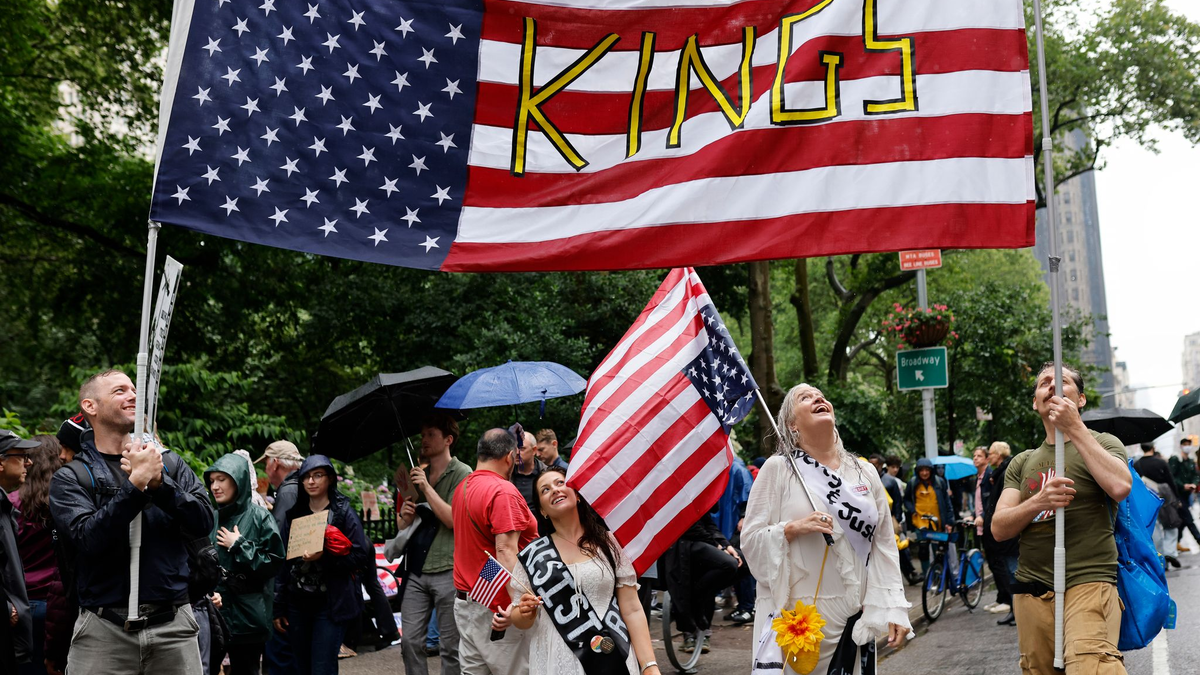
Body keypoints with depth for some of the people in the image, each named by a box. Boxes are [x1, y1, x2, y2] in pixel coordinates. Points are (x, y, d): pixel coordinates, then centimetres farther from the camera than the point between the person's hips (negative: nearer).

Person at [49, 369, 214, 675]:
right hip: (104, 630, -2)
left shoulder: (169, 463, 9)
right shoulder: (69, 478, 2)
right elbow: (89, 538, -14)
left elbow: (203, 523, -4)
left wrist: (158, 482, -15)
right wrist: (136, 483, -20)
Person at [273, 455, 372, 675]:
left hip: (331, 604, -4)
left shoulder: (344, 513, -1)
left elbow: (362, 556, -8)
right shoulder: (294, 514, 11)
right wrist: (278, 607, 8)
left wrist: (325, 556, -22)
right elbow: (283, 562, 11)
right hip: (297, 604, 5)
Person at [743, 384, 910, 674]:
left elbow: (884, 546, 9)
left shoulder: (865, 472, 9)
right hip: (793, 617, -3)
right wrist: (792, 529, -19)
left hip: (855, 618, 3)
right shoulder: (777, 469, -1)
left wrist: (893, 608, 4)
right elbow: (750, 540, -4)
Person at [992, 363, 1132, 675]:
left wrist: (1075, 427, -10)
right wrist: (1038, 502, -13)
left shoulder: (1103, 444, 9)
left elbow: (1120, 486, -14)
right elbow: (999, 528, 7)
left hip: (1089, 582, -4)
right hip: (1032, 588, 5)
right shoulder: (1022, 463, 18)